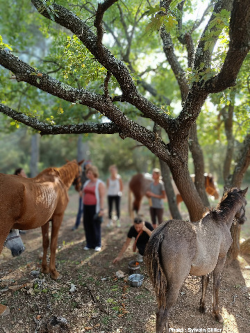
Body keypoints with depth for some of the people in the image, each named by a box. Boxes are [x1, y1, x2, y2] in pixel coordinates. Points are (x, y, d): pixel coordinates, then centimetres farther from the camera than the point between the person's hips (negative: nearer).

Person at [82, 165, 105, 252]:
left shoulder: (100, 184, -6)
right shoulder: (86, 183, 13)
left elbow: (102, 197, -12)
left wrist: (102, 209, -19)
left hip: (95, 207, -6)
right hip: (86, 207, 6)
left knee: (96, 226, 0)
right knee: (87, 225, 7)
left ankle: (97, 245, 13)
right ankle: (89, 244, 20)